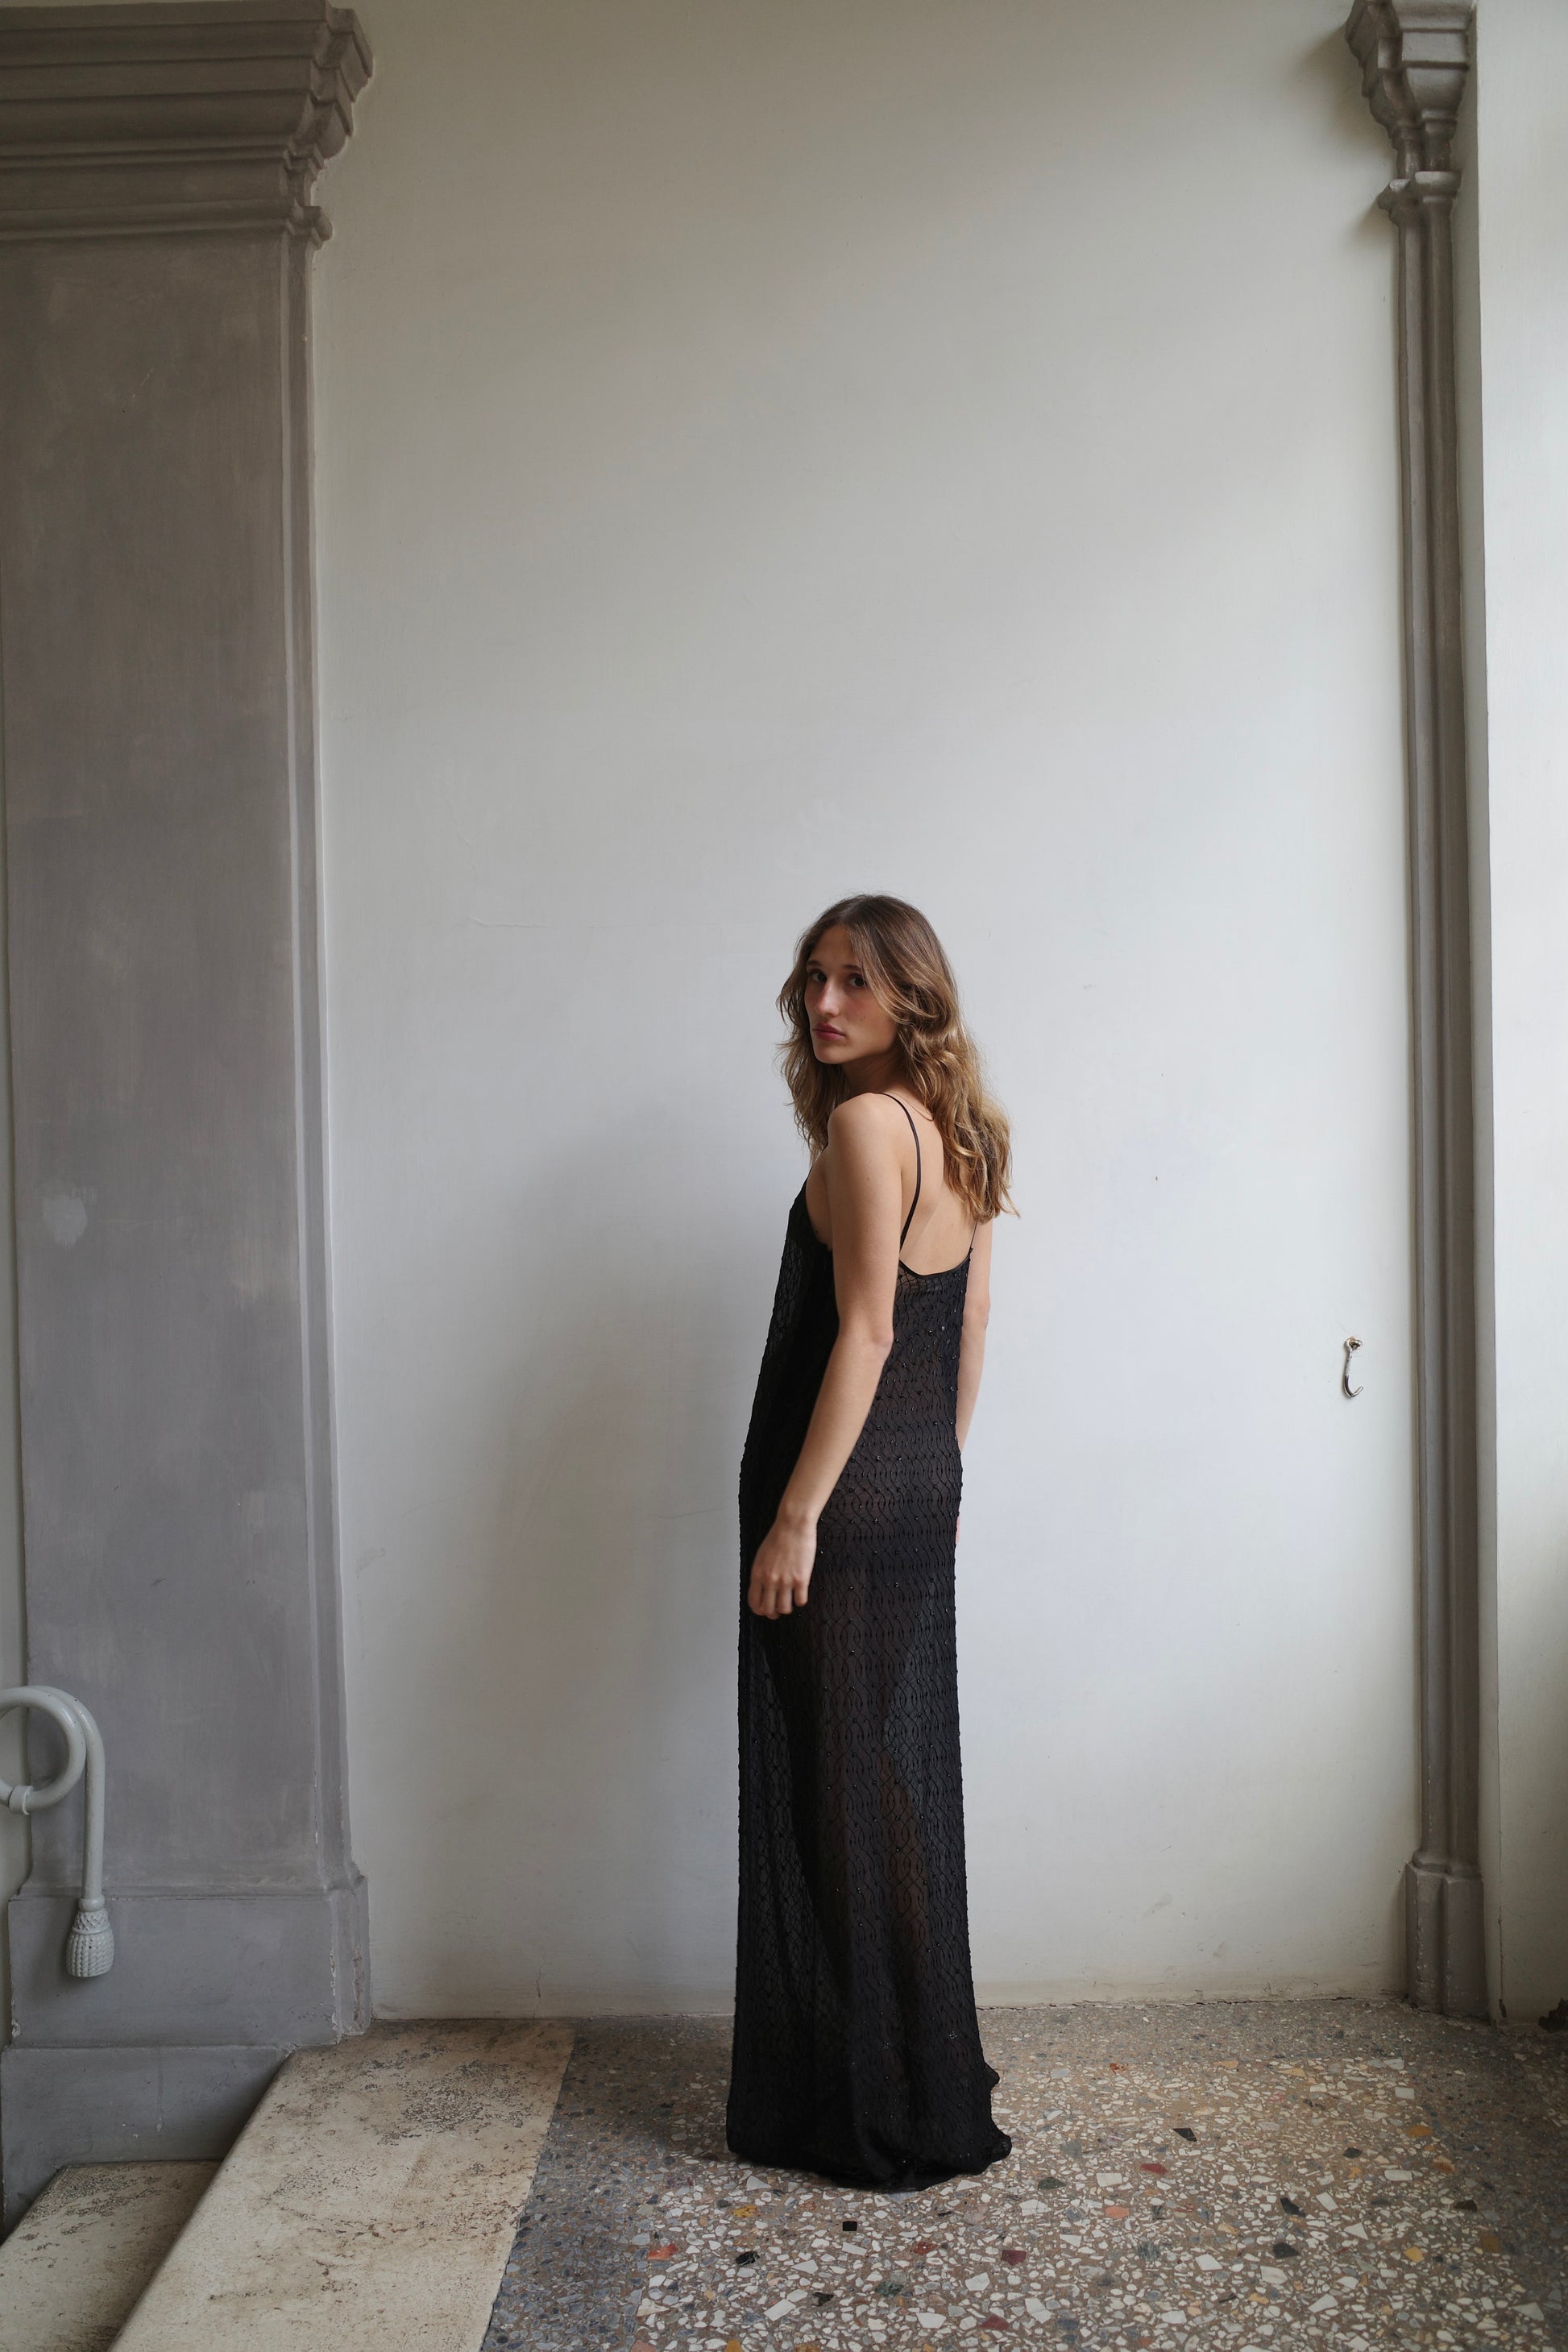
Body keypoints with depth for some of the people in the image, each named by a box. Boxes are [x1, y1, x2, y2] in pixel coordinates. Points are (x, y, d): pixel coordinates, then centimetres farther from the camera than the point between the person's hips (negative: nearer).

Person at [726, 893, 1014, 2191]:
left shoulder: (864, 1122, -16)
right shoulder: (953, 1134, 11)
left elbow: (865, 1330, -21)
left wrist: (794, 1516, -19)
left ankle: (876, 2115, 16)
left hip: (849, 1498, -9)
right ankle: (928, 2081, 32)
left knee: (838, 1789, 2)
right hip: (921, 1496, 9)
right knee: (903, 1775, 18)